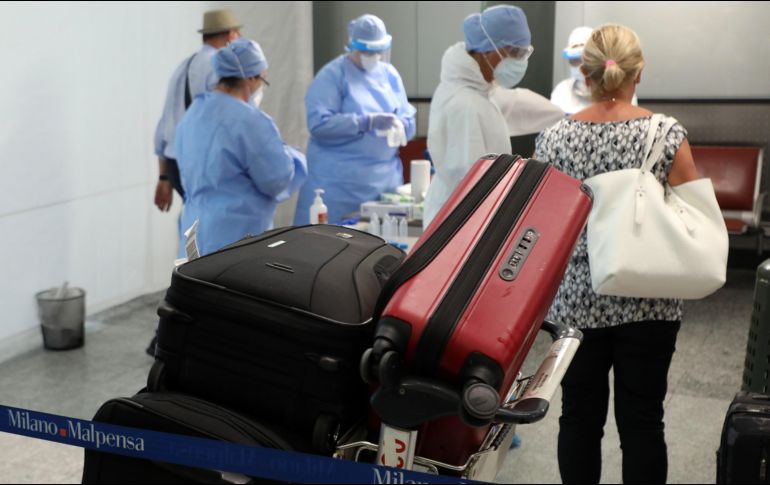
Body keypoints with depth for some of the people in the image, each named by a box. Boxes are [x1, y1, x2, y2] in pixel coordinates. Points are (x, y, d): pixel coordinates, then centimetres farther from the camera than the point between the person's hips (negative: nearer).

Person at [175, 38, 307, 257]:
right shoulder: (250, 121, -18)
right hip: (236, 235, -8)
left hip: (198, 232, 8)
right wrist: (290, 156, 6)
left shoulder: (193, 114, 10)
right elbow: (278, 178, -12)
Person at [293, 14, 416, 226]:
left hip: (385, 178, 5)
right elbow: (319, 123, -17)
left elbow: (409, 122, 12)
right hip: (339, 182, -5)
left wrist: (399, 125, -12)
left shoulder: (390, 74, 13)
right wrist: (368, 121, -22)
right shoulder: (332, 76, -5)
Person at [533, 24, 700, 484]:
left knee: (579, 415, 12)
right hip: (648, 303, -1)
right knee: (642, 419, 8)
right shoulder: (667, 135, -9)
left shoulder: (554, 138, -4)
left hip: (576, 299, 1)